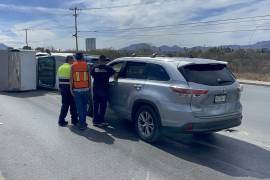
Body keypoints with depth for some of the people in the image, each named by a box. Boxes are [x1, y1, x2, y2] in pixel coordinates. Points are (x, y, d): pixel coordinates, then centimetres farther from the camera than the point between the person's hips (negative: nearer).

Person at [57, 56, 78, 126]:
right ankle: (74, 120, 15)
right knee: (73, 105, 6)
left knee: (65, 104, 14)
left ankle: (61, 120, 12)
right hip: (69, 88, -7)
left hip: (62, 88, 7)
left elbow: (59, 78, 14)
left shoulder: (60, 68, 13)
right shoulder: (71, 68, -10)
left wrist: (60, 88, 18)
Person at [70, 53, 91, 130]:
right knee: (84, 106, 14)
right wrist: (89, 87, 11)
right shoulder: (86, 65, 3)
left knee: (79, 107, 2)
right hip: (85, 89, 2)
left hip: (77, 89, -2)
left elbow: (71, 78, -6)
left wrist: (71, 88, -1)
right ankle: (83, 122, 21)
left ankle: (81, 124, 1)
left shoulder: (73, 65, -1)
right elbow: (89, 77, 2)